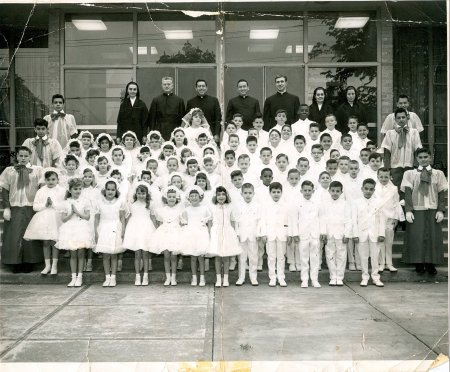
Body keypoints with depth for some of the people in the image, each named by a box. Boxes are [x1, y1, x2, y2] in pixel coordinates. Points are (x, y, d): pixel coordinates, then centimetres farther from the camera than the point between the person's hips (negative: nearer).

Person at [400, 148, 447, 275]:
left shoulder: (438, 174, 9)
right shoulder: (410, 174, 5)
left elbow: (442, 193, 6)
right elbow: (407, 193, -1)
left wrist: (440, 210, -5)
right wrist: (408, 210, -10)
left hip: (433, 211, 1)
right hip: (416, 211, -1)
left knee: (433, 237, 0)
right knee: (416, 237, -2)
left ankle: (431, 264, 11)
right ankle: (419, 264, 10)